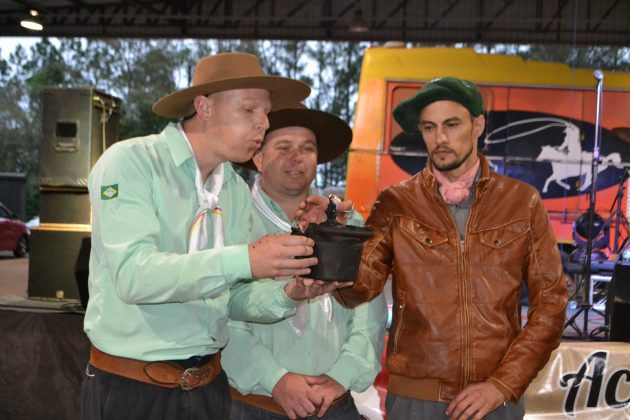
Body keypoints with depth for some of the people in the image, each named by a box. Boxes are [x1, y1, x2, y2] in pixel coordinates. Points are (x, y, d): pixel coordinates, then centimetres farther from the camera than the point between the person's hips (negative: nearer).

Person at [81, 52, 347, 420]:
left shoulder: (238, 191, 6)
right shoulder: (130, 162, -13)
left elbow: (233, 298, 7)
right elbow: (133, 275, -25)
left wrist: (286, 296, -12)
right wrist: (243, 259, -32)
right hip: (131, 390, -6)